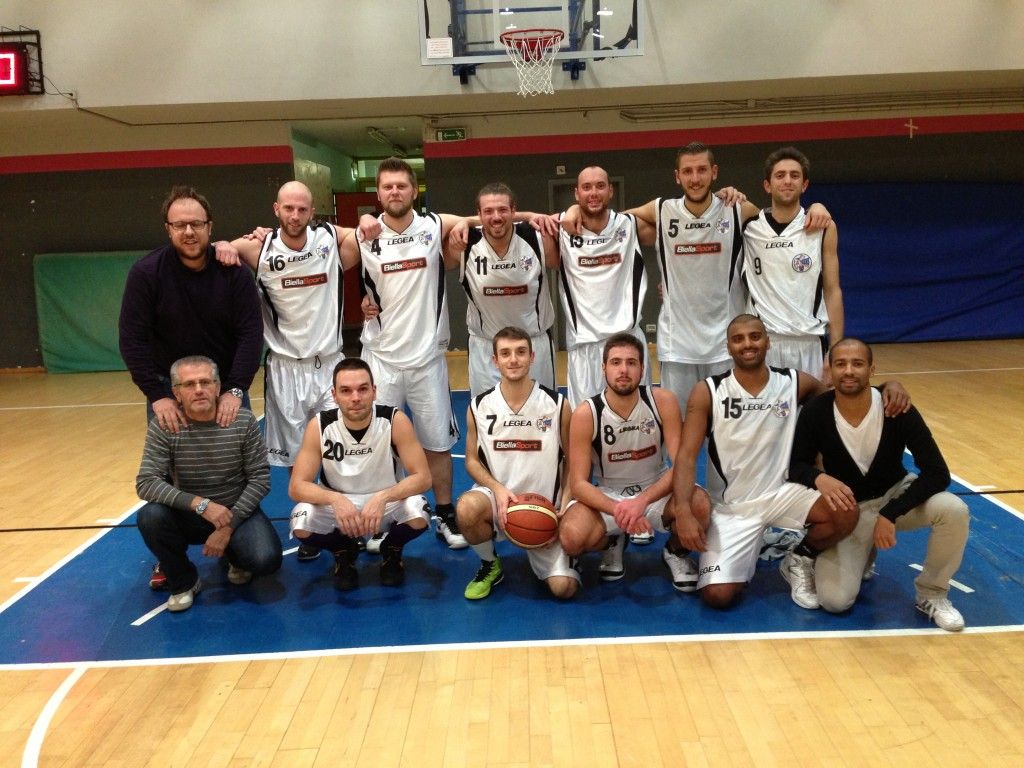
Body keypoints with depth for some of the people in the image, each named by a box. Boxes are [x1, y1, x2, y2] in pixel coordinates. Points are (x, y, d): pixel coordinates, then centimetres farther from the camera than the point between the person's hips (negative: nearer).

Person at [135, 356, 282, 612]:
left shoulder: (243, 421, -14)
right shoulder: (163, 426, -14)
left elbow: (260, 478, -10)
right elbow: (145, 483, -18)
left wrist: (229, 526, -18)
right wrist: (199, 504, -30)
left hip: (237, 511, -1)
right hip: (190, 514, 1)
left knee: (266, 560, -26)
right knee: (150, 517, -30)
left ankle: (235, 555, 14)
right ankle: (183, 582, -1)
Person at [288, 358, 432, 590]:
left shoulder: (395, 421, -21)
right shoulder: (319, 426, -19)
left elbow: (422, 477, -21)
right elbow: (296, 486, -18)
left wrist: (382, 497, -38)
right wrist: (335, 499, -38)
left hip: (387, 502, -1)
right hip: (338, 503, 1)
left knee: (418, 514, -33)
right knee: (301, 524, -29)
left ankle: (392, 551, 5)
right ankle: (344, 552, 7)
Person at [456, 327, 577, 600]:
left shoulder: (557, 405, -7)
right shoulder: (479, 407, -5)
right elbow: (472, 460, 3)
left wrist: (563, 511, -9)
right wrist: (498, 489, -16)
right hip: (499, 498, 1)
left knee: (564, 587, -16)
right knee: (467, 508, -35)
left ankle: (539, 553, 22)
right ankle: (490, 566, -2)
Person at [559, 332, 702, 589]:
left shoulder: (663, 401, -16)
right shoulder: (585, 414, -18)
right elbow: (578, 483, -18)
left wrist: (642, 501, -36)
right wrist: (617, 509, -37)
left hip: (656, 491, 0)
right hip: (607, 495, 0)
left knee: (699, 505, -32)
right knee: (572, 538, -30)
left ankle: (676, 552, 5)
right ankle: (613, 543, 10)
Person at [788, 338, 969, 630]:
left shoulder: (897, 409, -21)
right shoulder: (816, 412, -20)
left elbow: (937, 473, -21)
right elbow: (795, 466, -11)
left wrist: (890, 513, -32)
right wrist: (818, 478, -35)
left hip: (896, 495, 1)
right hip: (848, 507, -1)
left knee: (954, 510, -31)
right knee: (834, 601, -19)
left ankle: (931, 594, -5)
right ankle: (860, 557, 18)